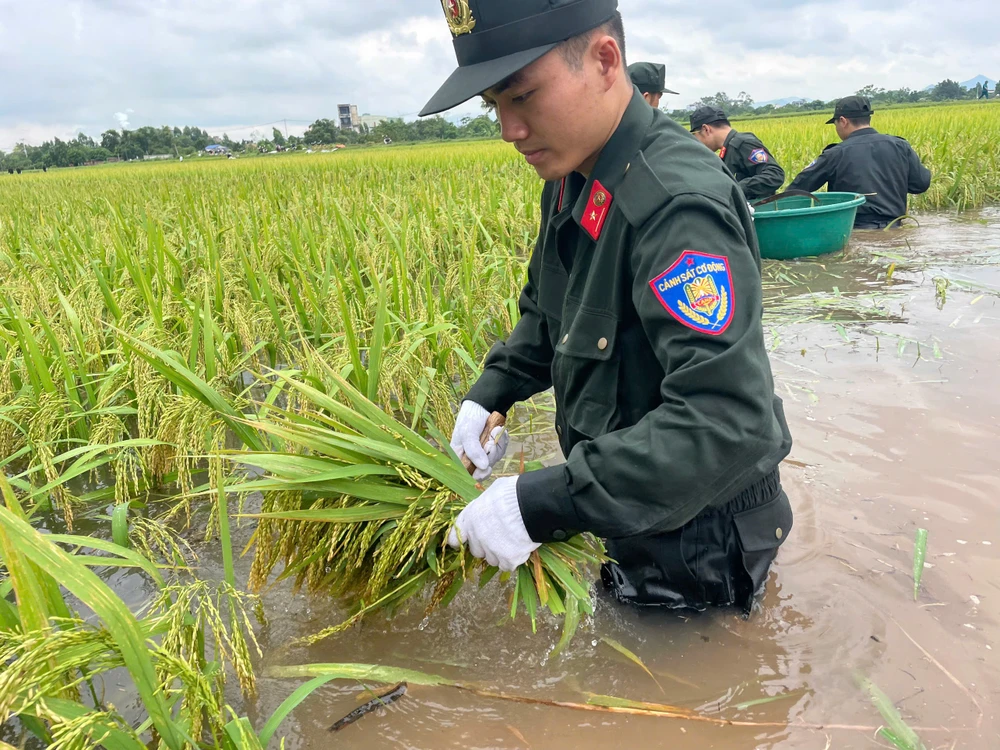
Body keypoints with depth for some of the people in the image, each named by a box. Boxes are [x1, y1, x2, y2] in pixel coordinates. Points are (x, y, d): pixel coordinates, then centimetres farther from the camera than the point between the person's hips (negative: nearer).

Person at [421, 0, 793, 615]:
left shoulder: (680, 205, -32)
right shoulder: (574, 181, -1)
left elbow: (727, 422, -39)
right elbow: (548, 314, 15)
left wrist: (542, 504, -38)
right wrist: (489, 393, -1)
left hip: (698, 536, -8)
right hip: (626, 512, 8)